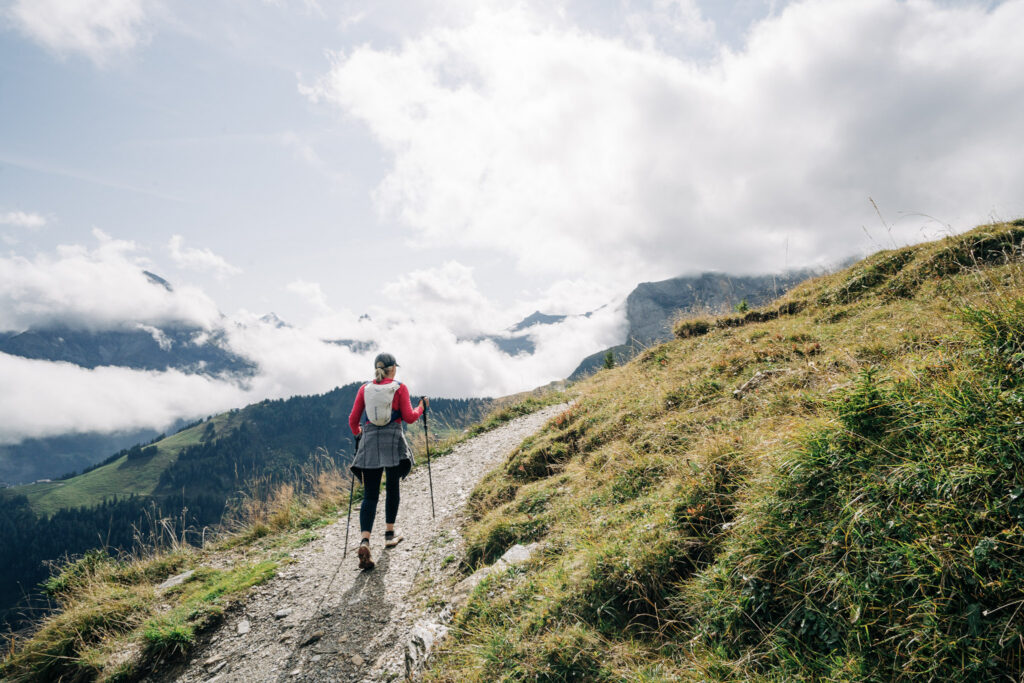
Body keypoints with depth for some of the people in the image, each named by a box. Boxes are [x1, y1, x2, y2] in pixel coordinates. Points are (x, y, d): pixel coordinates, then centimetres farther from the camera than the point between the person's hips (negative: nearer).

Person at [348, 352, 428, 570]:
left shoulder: (364, 389, 6)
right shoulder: (399, 388, -1)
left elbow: (353, 419, 6)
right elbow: (409, 417, -4)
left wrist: (358, 434, 26)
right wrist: (422, 407, 15)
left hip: (369, 442, 2)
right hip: (393, 441, -2)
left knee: (370, 495, 1)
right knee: (392, 488, 16)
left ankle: (365, 541, -15)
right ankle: (389, 534, 26)